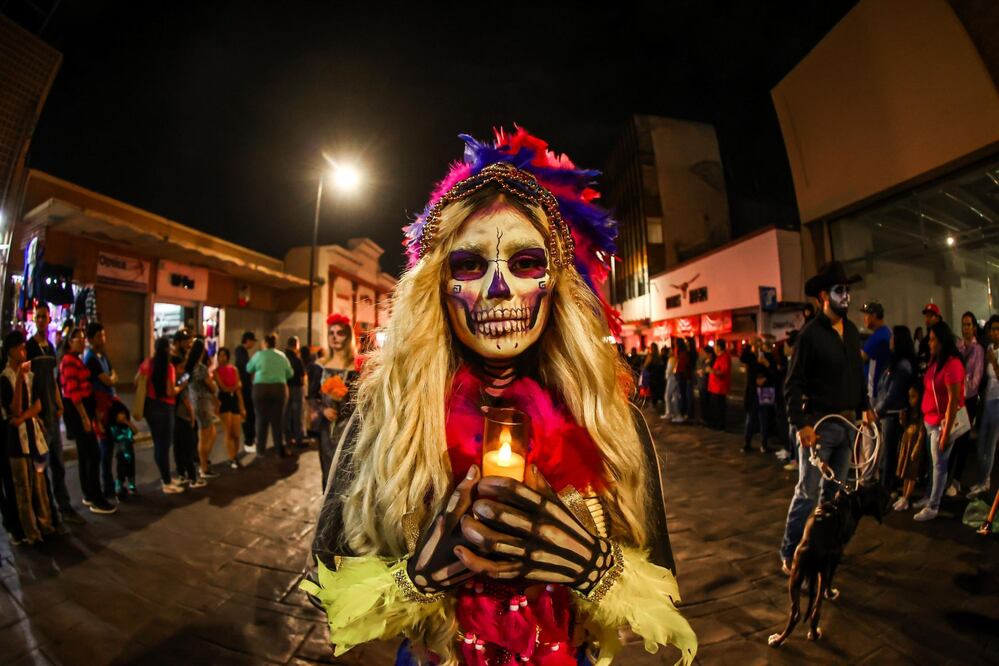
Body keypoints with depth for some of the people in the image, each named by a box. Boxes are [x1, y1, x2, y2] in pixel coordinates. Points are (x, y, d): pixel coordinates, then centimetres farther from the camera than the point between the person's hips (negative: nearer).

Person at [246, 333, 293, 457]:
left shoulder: (259, 355, 1)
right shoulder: (282, 356, 5)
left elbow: (249, 369, 14)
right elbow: (290, 373, 8)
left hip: (261, 388, -1)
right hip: (279, 388, 1)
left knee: (262, 419, 8)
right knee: (278, 419, 4)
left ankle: (261, 448, 16)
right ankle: (280, 450, 7)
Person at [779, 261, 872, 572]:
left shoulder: (852, 331, 10)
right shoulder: (810, 333, -12)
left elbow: (859, 374, 21)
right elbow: (793, 383, -14)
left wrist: (865, 406, 13)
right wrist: (801, 424, -19)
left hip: (847, 423, 7)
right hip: (819, 424, -7)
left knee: (834, 491, 16)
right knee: (808, 492, -3)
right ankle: (789, 553, 10)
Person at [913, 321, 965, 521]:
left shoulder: (952, 364, -18)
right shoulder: (934, 361, 8)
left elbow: (954, 400, -19)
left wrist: (946, 432, -19)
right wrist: (925, 418, 10)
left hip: (942, 423, -7)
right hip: (930, 421, 7)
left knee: (939, 465, 4)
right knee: (932, 462, 17)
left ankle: (933, 507, 15)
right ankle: (929, 497, 30)